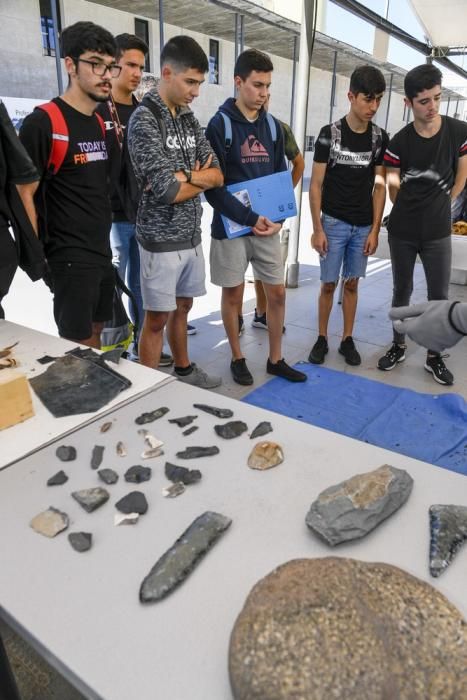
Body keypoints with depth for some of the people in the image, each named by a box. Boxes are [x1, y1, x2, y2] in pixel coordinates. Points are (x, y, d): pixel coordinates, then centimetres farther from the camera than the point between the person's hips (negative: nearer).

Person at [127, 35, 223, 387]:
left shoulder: (189, 119, 10)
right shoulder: (144, 119, -12)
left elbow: (217, 175, 5)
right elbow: (167, 191, -20)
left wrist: (186, 176, -13)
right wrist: (201, 179, -3)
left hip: (192, 234, 7)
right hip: (162, 238, -7)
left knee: (182, 307, 19)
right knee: (157, 318, 2)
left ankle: (184, 369, 36)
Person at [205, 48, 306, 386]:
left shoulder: (273, 126, 9)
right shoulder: (219, 125, -6)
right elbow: (213, 186, -13)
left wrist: (279, 218, -5)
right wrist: (250, 218, -19)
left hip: (268, 226, 5)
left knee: (277, 292, 7)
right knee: (233, 294, 6)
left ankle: (276, 359, 22)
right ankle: (238, 358, 23)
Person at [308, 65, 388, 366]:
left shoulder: (380, 138, 2)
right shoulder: (329, 134, -6)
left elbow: (380, 186, 5)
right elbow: (316, 184, -5)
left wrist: (375, 230, 0)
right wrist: (317, 228, -9)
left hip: (363, 226, 3)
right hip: (333, 223, -2)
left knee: (352, 283, 10)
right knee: (329, 284, 4)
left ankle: (348, 340, 21)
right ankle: (322, 339, 19)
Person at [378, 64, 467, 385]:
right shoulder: (399, 142, -6)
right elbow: (393, 186, 4)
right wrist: (409, 211, 3)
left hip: (438, 232, 0)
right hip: (402, 230, 0)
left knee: (439, 295, 4)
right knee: (402, 290, 11)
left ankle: (434, 355, 18)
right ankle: (398, 346, 26)